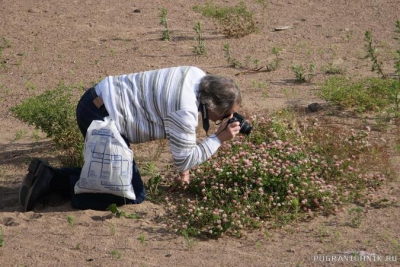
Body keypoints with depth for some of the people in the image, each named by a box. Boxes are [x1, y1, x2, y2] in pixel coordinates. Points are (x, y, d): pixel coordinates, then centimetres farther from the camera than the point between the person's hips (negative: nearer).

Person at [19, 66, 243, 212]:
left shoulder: (200, 79, 3)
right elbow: (185, 160, -14)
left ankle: (47, 175, 9)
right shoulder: (185, 110, -23)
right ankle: (52, 181, -10)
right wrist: (219, 139, -7)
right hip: (102, 117, -10)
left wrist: (183, 166, 18)